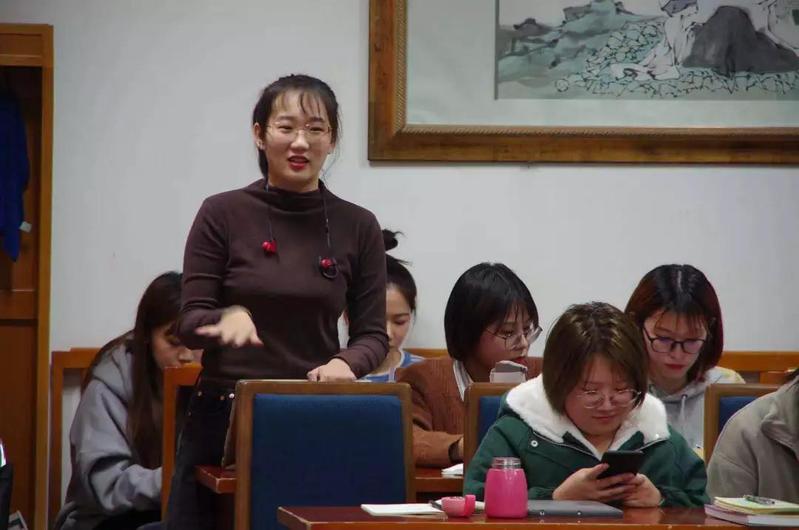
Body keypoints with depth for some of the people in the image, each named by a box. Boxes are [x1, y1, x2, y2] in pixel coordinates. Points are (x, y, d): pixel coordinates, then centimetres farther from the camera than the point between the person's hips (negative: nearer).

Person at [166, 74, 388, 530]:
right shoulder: (223, 214, -2)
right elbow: (190, 323, -3)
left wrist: (345, 363, -17)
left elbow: (373, 334, 4)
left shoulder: (358, 227, 3)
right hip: (223, 418, -1)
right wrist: (230, 317, -24)